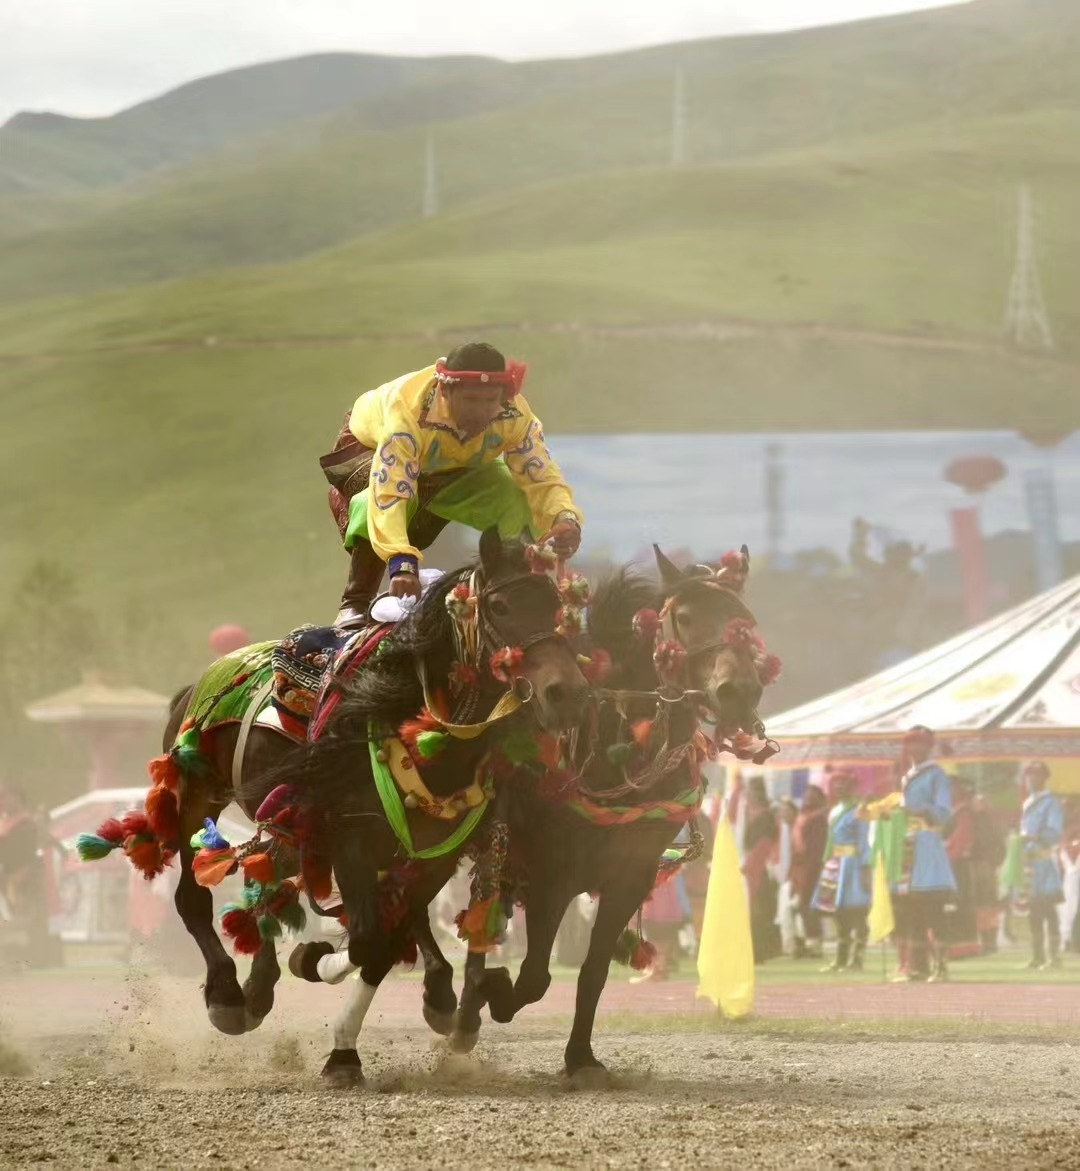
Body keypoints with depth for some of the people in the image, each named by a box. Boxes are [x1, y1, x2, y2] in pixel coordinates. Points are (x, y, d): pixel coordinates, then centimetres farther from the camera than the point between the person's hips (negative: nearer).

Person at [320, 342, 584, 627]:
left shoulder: (515, 415, -31)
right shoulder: (410, 410, -45)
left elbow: (542, 478, -31)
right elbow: (389, 491, -54)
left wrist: (565, 517, -55)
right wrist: (401, 563, -68)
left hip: (453, 469, 4)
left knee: (518, 502, -18)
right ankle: (355, 606, -23)